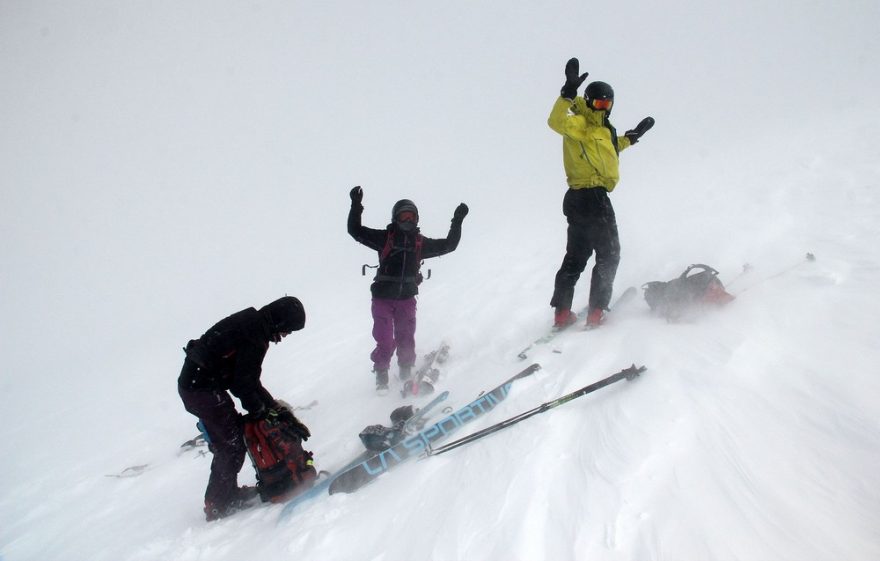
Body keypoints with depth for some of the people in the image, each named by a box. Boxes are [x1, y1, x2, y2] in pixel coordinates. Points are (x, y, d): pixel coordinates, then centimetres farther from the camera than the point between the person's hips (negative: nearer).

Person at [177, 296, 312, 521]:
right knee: (233, 443, -2)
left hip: (193, 382, 10)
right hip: (203, 389, -10)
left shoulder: (251, 323, 12)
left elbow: (248, 377, 16)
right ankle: (218, 505, 8)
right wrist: (261, 411, -3)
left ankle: (226, 492, 30)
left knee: (228, 442, 18)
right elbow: (243, 383, -19)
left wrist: (275, 407, 12)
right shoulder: (256, 336, -19)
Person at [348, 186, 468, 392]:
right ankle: (381, 377, 11)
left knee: (406, 341, 2)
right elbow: (356, 230, -2)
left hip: (407, 299, 2)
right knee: (385, 342, -6)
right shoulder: (385, 238, 1)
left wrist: (457, 222, 11)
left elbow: (449, 245, 16)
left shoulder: (421, 242, 10)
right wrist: (356, 206, -12)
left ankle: (406, 375, 18)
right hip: (383, 298, -2)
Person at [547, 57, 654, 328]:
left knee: (576, 256, 11)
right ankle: (596, 311, -3)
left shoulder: (600, 128, 21)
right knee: (609, 254, -2)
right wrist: (569, 93, -40)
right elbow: (556, 121, -30)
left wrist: (630, 137, 36)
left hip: (580, 198, 10)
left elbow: (607, 149, 40)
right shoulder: (580, 125, -8)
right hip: (592, 197, -10)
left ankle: (562, 313, 12)